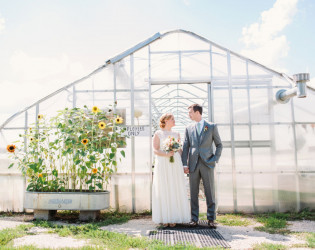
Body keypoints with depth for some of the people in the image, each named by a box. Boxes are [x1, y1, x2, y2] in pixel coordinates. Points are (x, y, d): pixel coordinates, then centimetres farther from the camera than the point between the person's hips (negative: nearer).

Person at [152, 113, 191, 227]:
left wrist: (183, 164, 3)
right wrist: (166, 154, -20)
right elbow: (155, 150, -4)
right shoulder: (158, 134, 4)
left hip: (175, 164, 4)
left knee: (175, 190, 2)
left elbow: (179, 150, 15)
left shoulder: (176, 134, 16)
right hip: (162, 165, -3)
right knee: (163, 190, -2)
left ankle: (173, 218, 9)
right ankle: (164, 218, 5)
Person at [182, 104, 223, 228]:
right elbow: (185, 147, 8)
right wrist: (184, 164, -1)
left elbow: (219, 145, 9)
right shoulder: (189, 129, 12)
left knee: (210, 193, 0)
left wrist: (215, 159, -4)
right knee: (193, 193, 4)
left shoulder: (212, 127, 6)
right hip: (193, 165, 2)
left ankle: (211, 219, 8)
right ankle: (194, 219, 11)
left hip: (207, 163, -2)